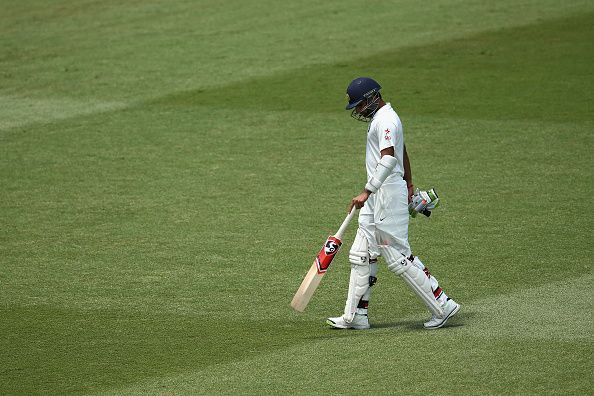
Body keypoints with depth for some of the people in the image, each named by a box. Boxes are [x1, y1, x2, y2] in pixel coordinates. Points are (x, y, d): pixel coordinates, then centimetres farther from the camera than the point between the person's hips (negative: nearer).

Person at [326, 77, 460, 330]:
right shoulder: (381, 118, 17)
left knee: (398, 256, -8)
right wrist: (409, 185, 39)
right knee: (362, 254, 9)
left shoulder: (385, 120, -16)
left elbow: (389, 159, -29)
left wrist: (367, 191, -34)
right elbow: (402, 154, 29)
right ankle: (356, 316, 11)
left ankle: (442, 306, -2)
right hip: (377, 197, 11)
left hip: (388, 193, -11)